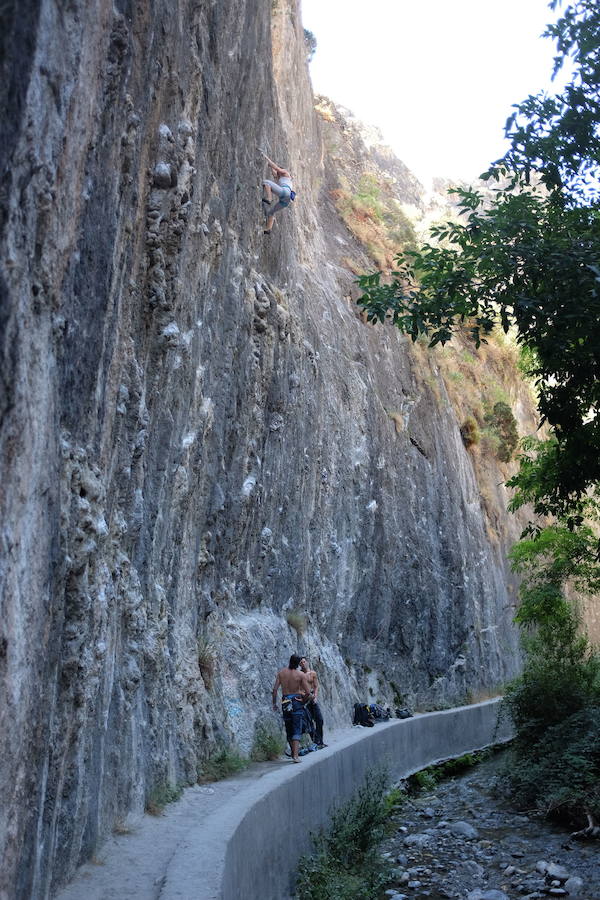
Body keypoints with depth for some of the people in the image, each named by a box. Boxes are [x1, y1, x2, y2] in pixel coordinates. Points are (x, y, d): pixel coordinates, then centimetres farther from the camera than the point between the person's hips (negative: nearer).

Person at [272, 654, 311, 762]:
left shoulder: (281, 672, 0)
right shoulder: (301, 675, -8)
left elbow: (275, 689, -2)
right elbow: (308, 692, -11)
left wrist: (274, 703, 7)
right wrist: (303, 701, 5)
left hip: (285, 703, 3)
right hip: (297, 702, -3)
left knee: (289, 730, 16)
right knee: (297, 730, -4)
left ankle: (293, 752, 26)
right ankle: (295, 755, -16)